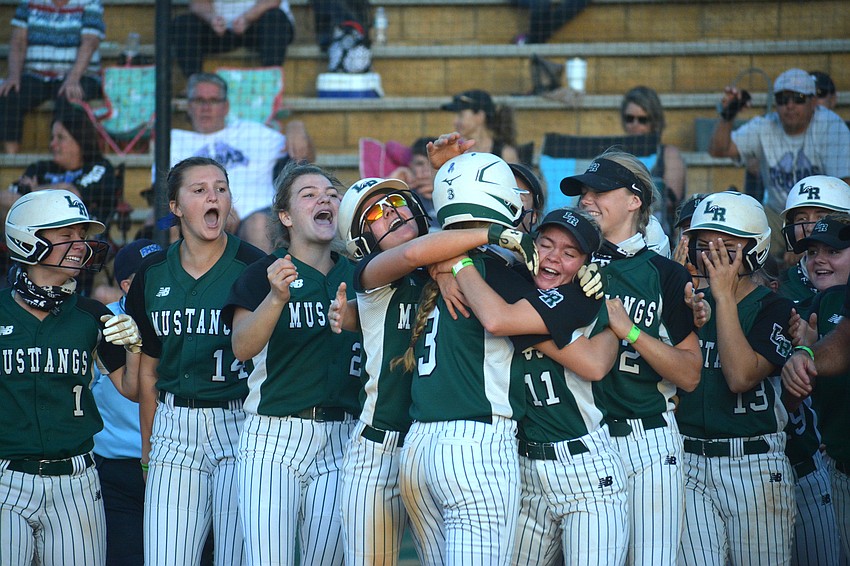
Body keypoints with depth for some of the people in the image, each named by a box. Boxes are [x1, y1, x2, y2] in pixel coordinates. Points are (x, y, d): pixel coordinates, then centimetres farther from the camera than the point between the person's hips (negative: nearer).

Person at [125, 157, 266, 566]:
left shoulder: (253, 267, -4)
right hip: (175, 428, 4)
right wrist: (147, 449, 16)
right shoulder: (153, 273, 9)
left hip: (240, 421, -3)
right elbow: (148, 369, 15)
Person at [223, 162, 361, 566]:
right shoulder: (262, 274, 0)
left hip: (340, 441, 3)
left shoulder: (355, 275, 11)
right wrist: (277, 297, -32)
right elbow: (242, 347, -15)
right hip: (274, 439, -3)